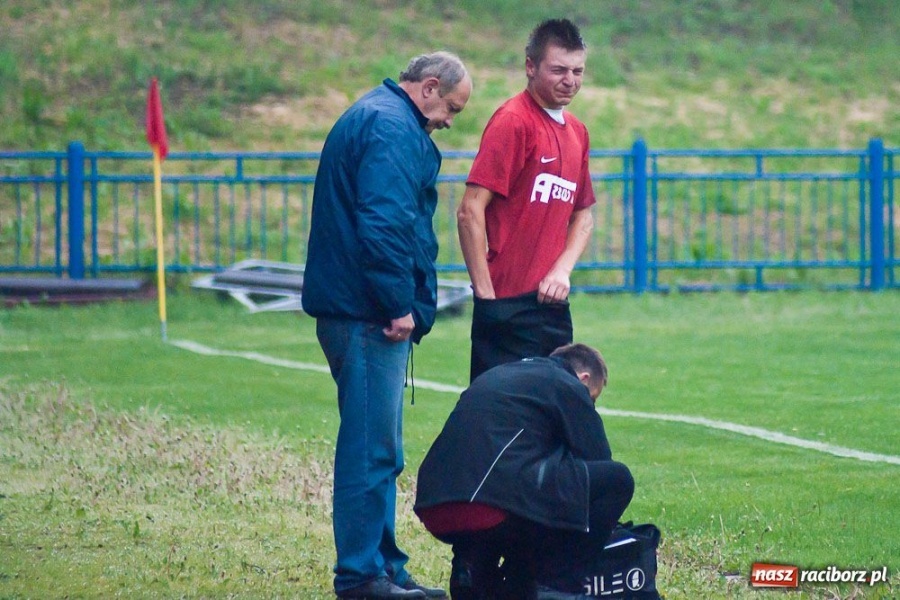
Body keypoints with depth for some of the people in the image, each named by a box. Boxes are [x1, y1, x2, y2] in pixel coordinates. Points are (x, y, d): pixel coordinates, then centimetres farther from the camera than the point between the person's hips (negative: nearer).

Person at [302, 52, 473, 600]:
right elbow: (385, 223, -22)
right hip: (370, 315, -11)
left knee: (378, 449, 14)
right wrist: (400, 306, -19)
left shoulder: (369, 118, 22)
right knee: (372, 447, -8)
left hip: (357, 312, 11)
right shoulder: (393, 128, -12)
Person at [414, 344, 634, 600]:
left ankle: (474, 562, 15)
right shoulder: (568, 387, 10)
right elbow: (599, 461, 13)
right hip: (497, 509, -8)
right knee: (618, 479, 1)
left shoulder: (498, 375, 32)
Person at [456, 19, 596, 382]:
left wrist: (563, 269, 3)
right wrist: (485, 292, -14)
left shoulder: (576, 131, 14)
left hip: (552, 303, 8)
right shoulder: (513, 121, -10)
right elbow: (470, 211, -14)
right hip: (509, 307, -8)